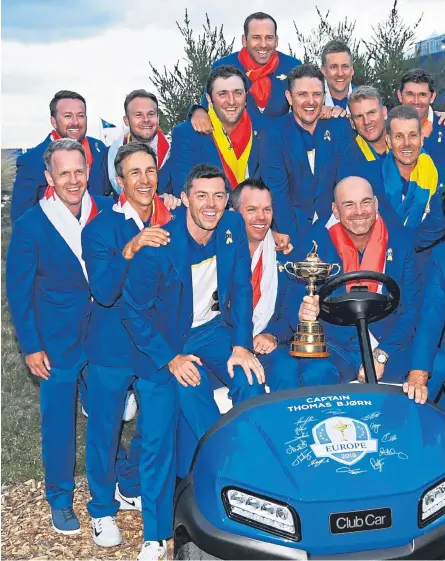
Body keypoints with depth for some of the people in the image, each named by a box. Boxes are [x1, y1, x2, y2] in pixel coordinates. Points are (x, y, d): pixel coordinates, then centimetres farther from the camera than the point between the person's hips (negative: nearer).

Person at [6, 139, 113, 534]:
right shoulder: (30, 226, -10)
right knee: (59, 420, 8)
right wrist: (31, 347, -7)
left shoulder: (107, 211, -4)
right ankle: (60, 500, 26)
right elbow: (18, 291, -5)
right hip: (58, 342, -2)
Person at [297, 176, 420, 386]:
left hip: (389, 347, 2)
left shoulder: (400, 240, 1)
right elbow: (299, 295, -3)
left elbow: (411, 307, -1)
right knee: (316, 376, -32)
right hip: (332, 345, -2)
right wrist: (306, 311, -28)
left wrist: (381, 355, -13)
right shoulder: (318, 241, -3)